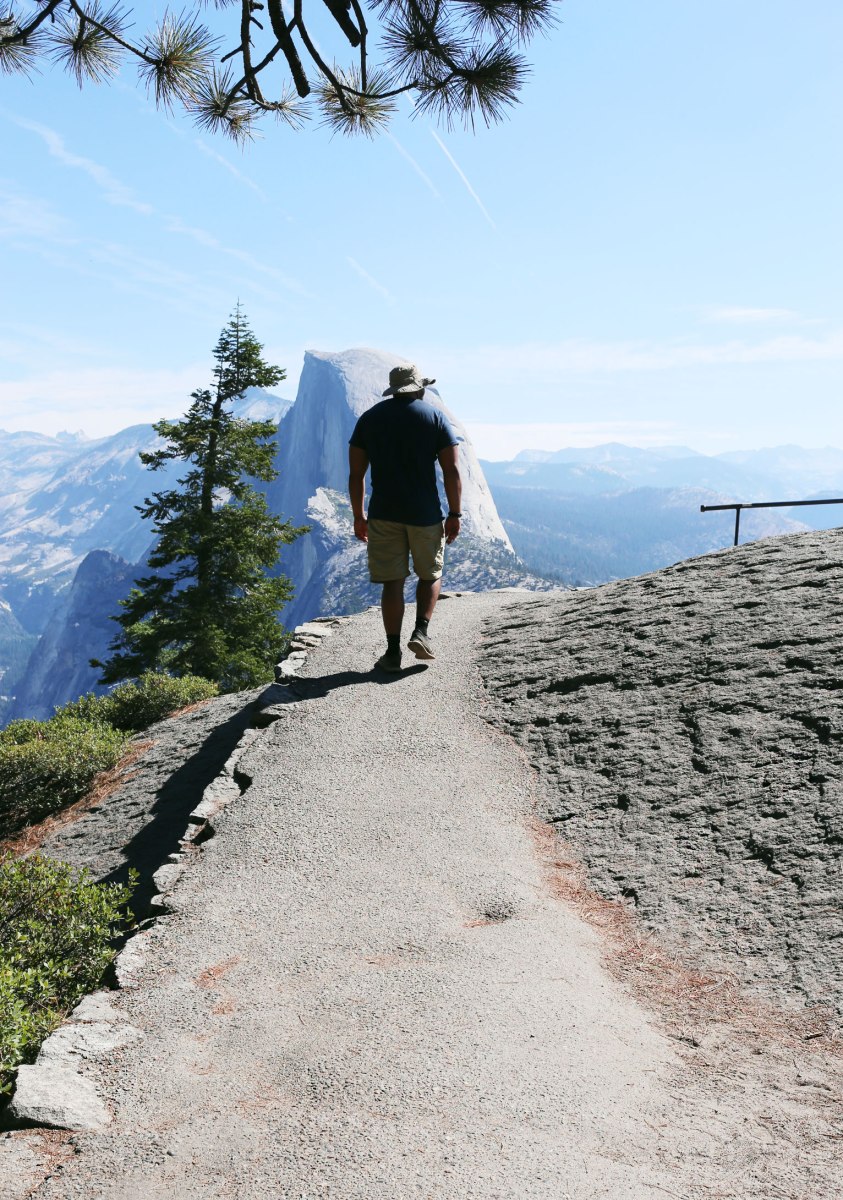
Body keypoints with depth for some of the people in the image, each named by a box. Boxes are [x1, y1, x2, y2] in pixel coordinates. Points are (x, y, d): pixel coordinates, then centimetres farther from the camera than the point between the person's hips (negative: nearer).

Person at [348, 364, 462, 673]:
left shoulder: (369, 418, 7)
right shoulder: (436, 417, 2)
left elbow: (356, 474, 4)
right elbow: (451, 470, -5)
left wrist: (359, 516, 11)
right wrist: (454, 514, 0)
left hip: (383, 514, 1)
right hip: (425, 514, -1)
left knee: (392, 582, 5)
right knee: (430, 574, 18)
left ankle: (393, 652, 4)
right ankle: (421, 632, 2)